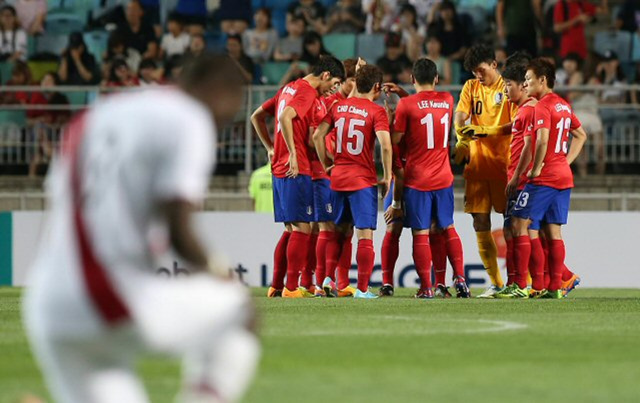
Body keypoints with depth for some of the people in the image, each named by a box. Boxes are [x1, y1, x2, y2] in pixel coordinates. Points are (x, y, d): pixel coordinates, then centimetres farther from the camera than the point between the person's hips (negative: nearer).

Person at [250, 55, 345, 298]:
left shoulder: (288, 88, 18)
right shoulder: (307, 92, -10)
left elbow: (257, 116, 25)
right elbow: (285, 117, -27)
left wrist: (271, 148, 22)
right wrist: (293, 154, -24)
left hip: (279, 169, 9)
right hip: (296, 169, -9)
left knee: (291, 229, 13)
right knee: (301, 228, -6)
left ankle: (276, 285, 14)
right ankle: (292, 287, -8)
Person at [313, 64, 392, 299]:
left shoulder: (338, 106, 7)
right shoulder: (376, 112, -8)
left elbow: (318, 135, 5)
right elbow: (385, 145, -18)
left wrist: (326, 165, 14)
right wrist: (387, 176, -8)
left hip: (337, 176, 5)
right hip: (363, 180, -5)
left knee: (340, 230, 20)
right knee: (365, 234, -3)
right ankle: (362, 289, -6)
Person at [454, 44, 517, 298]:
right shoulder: (471, 87, 12)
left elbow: (516, 125, -12)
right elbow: (460, 117, 2)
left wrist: (486, 130, -23)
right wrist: (462, 141, -17)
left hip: (504, 163, -5)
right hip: (477, 164, 5)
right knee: (480, 224, 1)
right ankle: (495, 283, 7)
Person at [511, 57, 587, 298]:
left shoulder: (542, 106, -12)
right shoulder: (564, 105, 15)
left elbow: (542, 140, -25)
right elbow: (581, 135, 26)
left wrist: (535, 169, -14)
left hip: (544, 178, -9)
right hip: (564, 177, 9)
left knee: (521, 224, -5)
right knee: (553, 231, 9)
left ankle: (537, 285, -11)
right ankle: (555, 286, 6)